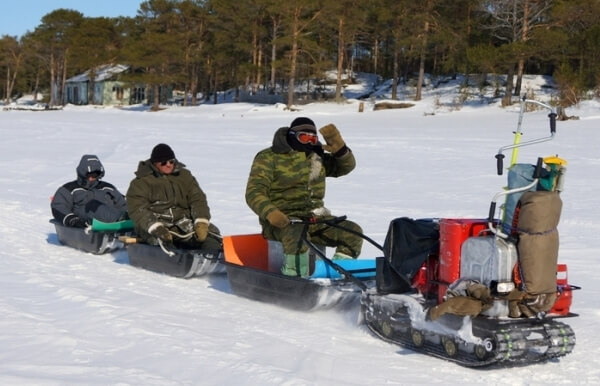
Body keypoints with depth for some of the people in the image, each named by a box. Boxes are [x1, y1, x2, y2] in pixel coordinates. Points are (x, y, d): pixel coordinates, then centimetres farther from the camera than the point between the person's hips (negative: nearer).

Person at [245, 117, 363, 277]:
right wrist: (270, 212, -30)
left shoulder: (317, 156, 17)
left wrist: (339, 148, -7)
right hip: (281, 220, -6)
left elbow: (346, 166, 16)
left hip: (314, 218, 6)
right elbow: (254, 192, -9)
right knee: (297, 234, -40)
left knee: (353, 231, -11)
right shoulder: (269, 157, -2)